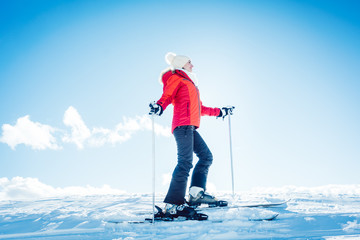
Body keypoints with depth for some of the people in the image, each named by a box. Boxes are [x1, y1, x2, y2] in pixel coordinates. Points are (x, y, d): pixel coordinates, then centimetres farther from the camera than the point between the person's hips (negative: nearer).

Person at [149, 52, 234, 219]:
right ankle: (173, 204, -20)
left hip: (190, 128, 10)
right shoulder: (176, 78, 7)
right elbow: (167, 96, -9)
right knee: (185, 162, -17)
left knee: (206, 156, 4)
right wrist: (159, 106, -30)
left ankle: (197, 193, 0)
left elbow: (199, 109, 35)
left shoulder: (190, 83, 32)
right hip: (183, 124, -10)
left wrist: (219, 112, 39)